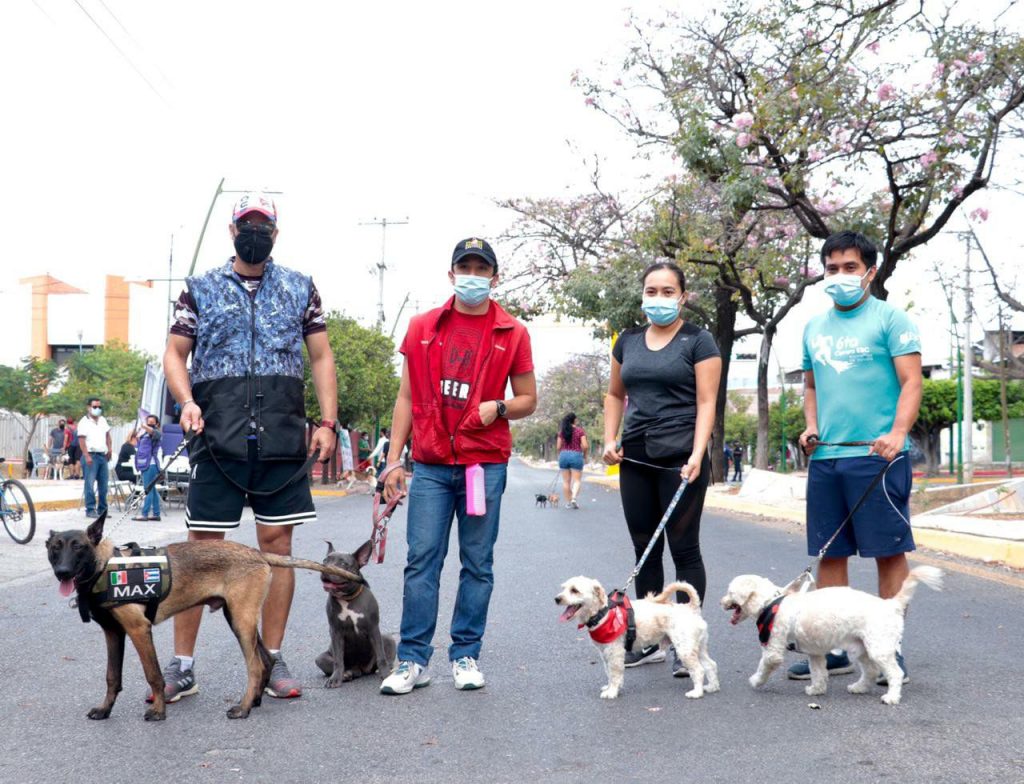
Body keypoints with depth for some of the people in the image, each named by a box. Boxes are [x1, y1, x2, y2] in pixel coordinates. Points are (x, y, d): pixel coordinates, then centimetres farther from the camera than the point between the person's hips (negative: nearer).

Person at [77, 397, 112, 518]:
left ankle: (102, 509, 15)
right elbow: (81, 440, -11)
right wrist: (87, 456, -19)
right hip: (91, 456, -7)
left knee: (103, 484, 8)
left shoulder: (103, 420, 16)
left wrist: (110, 448, 9)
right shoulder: (84, 422, -4)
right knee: (90, 484, -7)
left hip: (103, 455, 7)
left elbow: (107, 435, 24)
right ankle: (90, 510, -5)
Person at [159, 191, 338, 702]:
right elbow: (174, 354, 9)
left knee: (277, 542, 3)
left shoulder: (300, 289, 12)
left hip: (283, 439, 1)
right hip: (217, 439, -1)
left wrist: (328, 421, 1)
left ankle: (272, 661, 13)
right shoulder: (200, 289, 10)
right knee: (201, 546, -1)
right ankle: (181, 667, 7)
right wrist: (187, 402, -11)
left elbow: (321, 357, 11)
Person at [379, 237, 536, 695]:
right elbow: (406, 396, 10)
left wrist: (498, 407, -12)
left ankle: (465, 656, 15)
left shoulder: (512, 334, 5)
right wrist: (394, 459, 4)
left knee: (478, 563, 4)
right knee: (421, 560, -1)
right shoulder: (422, 328, 9)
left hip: (486, 464, -1)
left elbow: (528, 400, 11)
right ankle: (413, 661, 5)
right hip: (430, 466, 1)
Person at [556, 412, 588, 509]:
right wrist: (587, 447, 12)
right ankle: (573, 498, -19)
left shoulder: (562, 431, 4)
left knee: (566, 481, 9)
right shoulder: (580, 430, -4)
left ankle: (568, 502, 11)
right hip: (576, 455, -3)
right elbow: (585, 446, -10)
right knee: (576, 480, 1)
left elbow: (558, 447, 4)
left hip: (564, 455, 3)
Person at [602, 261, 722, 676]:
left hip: (680, 458, -5)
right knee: (644, 548, 10)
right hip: (636, 458, 5)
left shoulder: (698, 341, -2)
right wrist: (610, 439, 8)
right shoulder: (628, 341, 13)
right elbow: (615, 395, 22)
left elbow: (706, 403, -7)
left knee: (684, 548, -2)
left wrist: (696, 456, -18)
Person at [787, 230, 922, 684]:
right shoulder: (814, 328, 17)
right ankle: (833, 649, 18)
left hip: (877, 455, -6)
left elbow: (911, 382, -8)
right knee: (829, 554, 9)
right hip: (825, 457, 6)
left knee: (889, 551, 0)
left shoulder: (889, 319, -1)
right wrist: (811, 426, 8)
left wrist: (898, 433, -22)